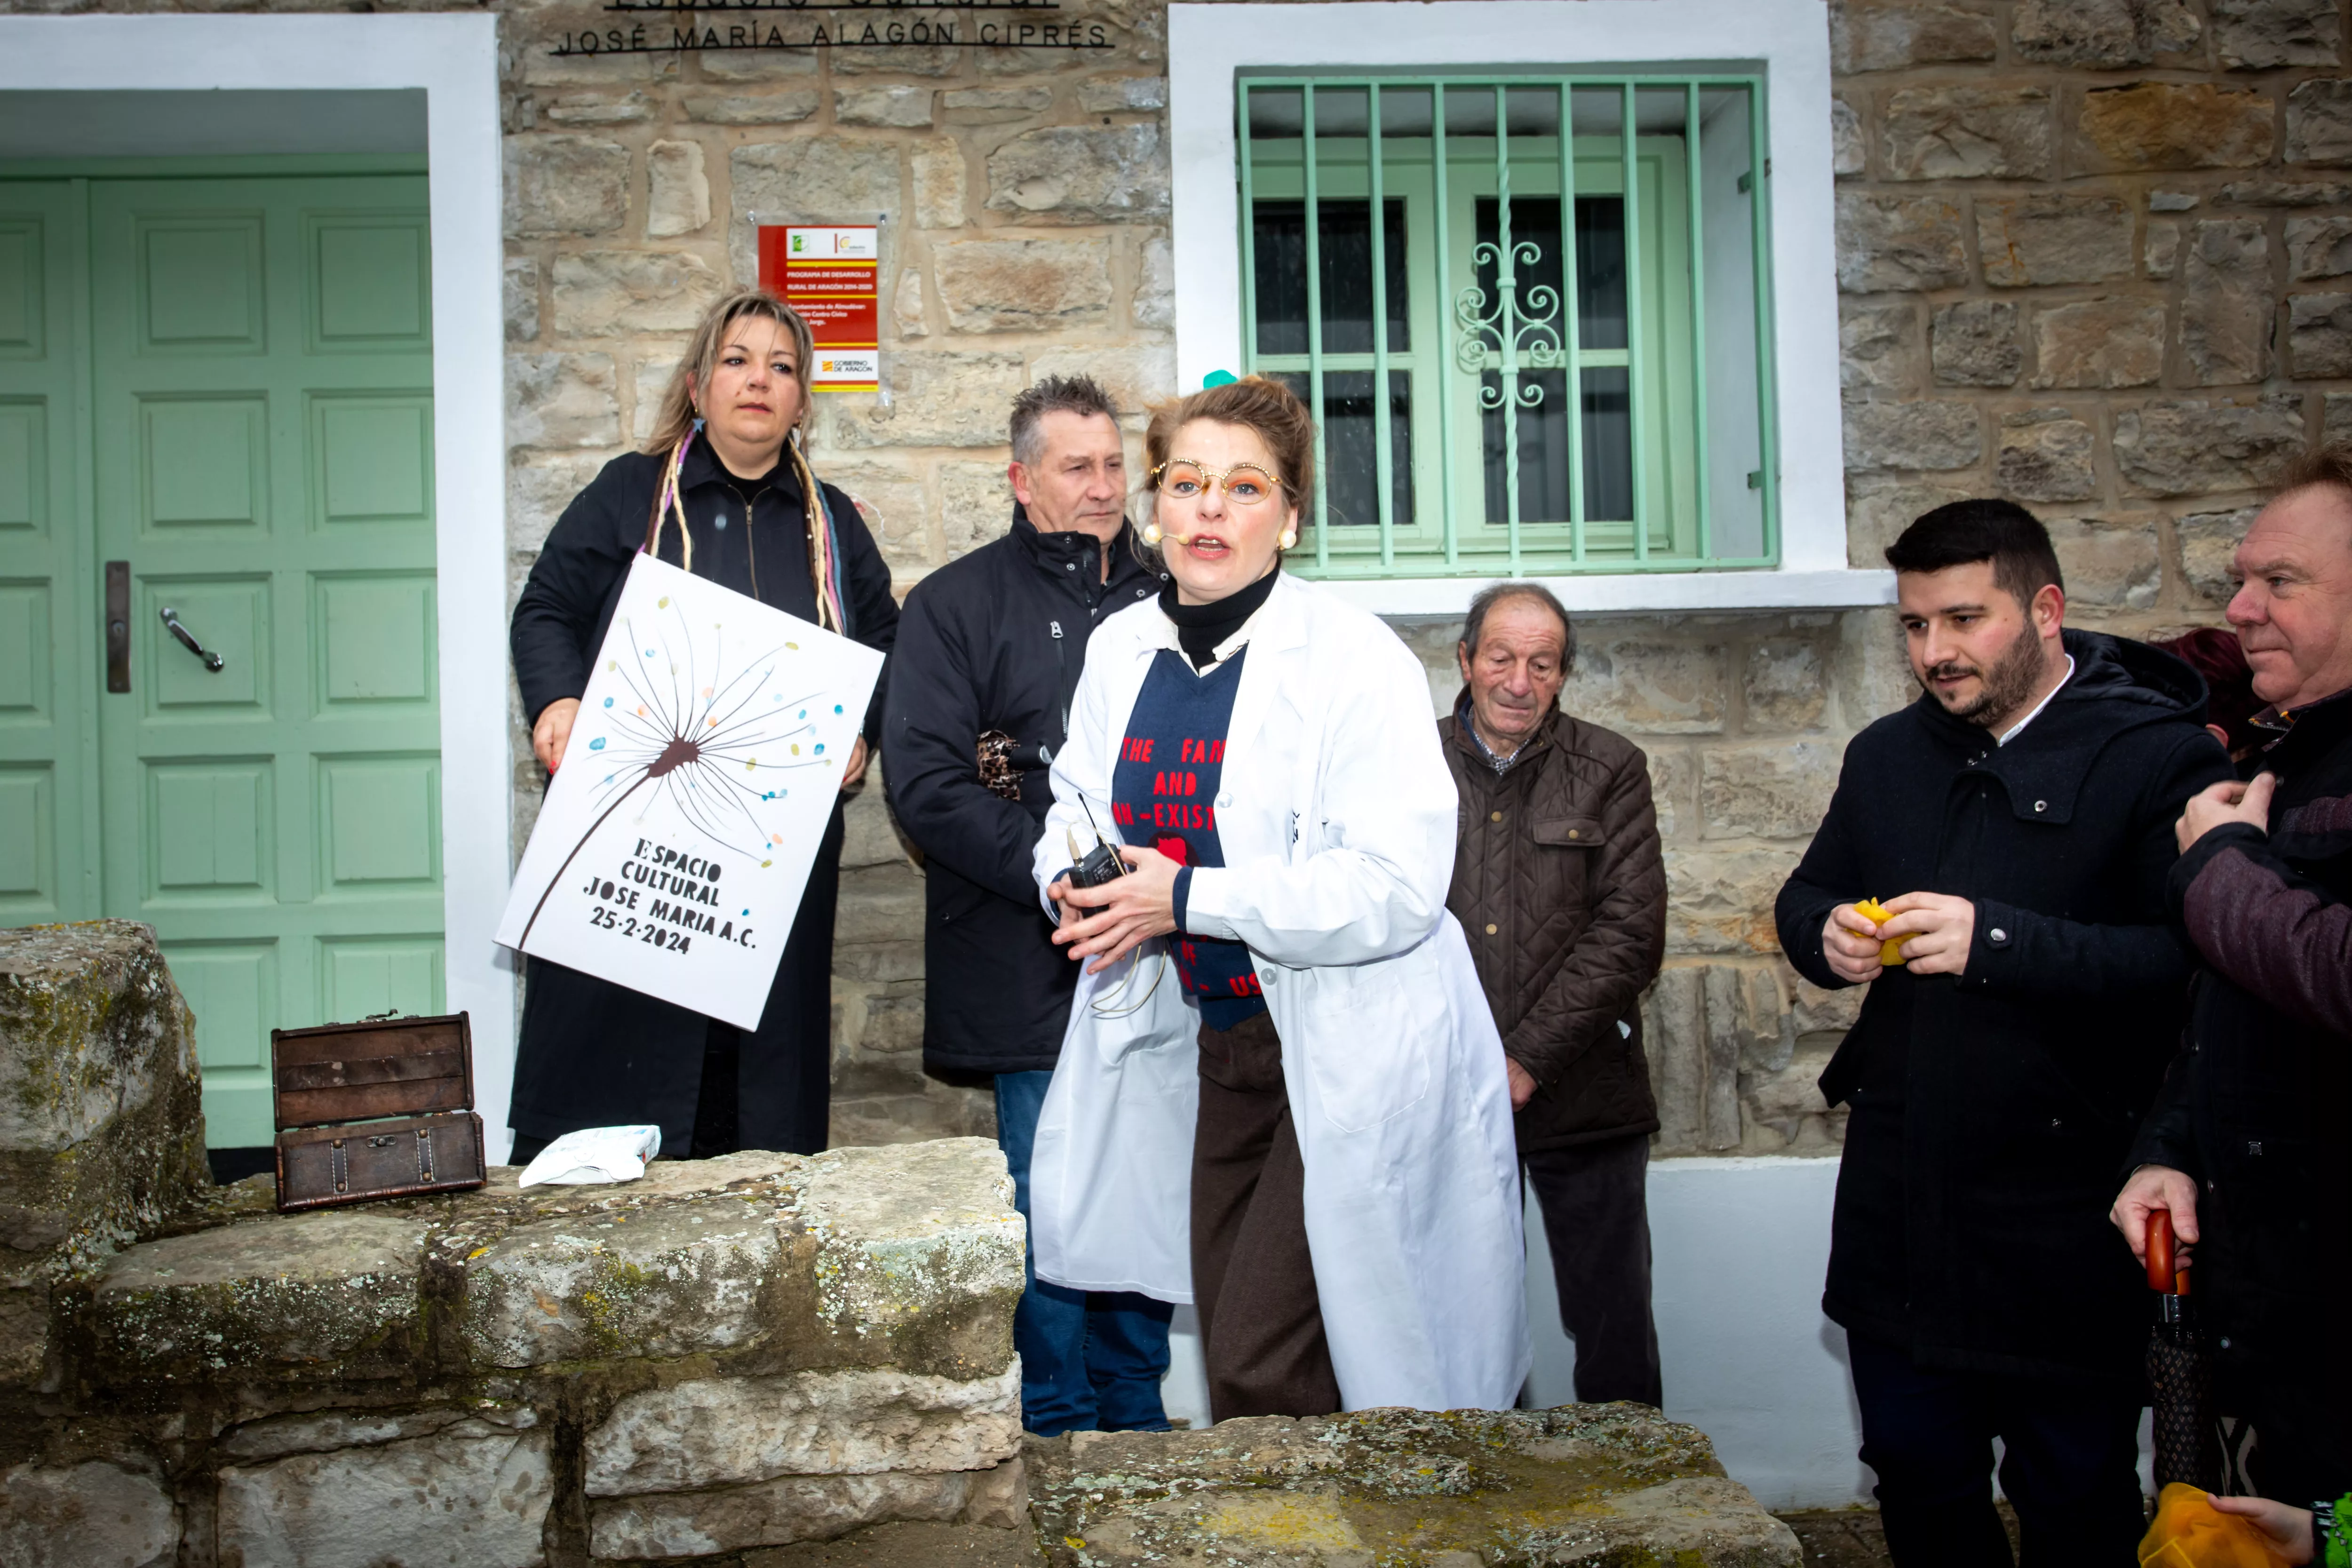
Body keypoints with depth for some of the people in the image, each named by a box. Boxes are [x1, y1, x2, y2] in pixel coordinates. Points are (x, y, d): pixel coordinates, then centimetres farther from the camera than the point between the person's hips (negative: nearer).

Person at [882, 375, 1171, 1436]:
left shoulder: (1163, 603, 16)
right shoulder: (956, 605, 1)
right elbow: (925, 783, -10)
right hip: (1032, 975, -4)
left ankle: (1136, 1414, 24)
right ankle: (1061, 1429, 14)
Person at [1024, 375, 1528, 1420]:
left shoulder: (1356, 659, -16)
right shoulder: (1122, 647, 5)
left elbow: (1397, 888, -24)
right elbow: (1076, 803, 20)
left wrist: (1188, 900, -24)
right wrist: (1075, 882, -3)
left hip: (1351, 1057, -7)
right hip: (1215, 1046, 7)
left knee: (1266, 1371, -7)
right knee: (1230, 1353, 17)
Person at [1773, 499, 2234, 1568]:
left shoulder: (2160, 753, -10)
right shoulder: (1887, 756, 12)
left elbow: (2188, 958, -21)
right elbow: (1804, 897, 20)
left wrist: (1998, 942, -28)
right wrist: (1828, 937, -3)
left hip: (2065, 1211, -5)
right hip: (1898, 1201, 6)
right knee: (1916, 1481, 17)